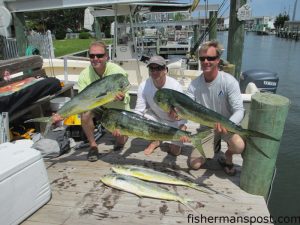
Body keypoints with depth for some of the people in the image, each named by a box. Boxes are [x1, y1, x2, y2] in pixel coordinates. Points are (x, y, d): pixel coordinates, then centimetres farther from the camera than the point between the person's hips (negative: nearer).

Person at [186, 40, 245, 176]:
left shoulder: (229, 82, -20)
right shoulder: (195, 84, -10)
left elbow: (239, 110, -25)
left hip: (227, 125, -3)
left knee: (239, 146, -36)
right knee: (194, 164, -4)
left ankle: (228, 155, 3)